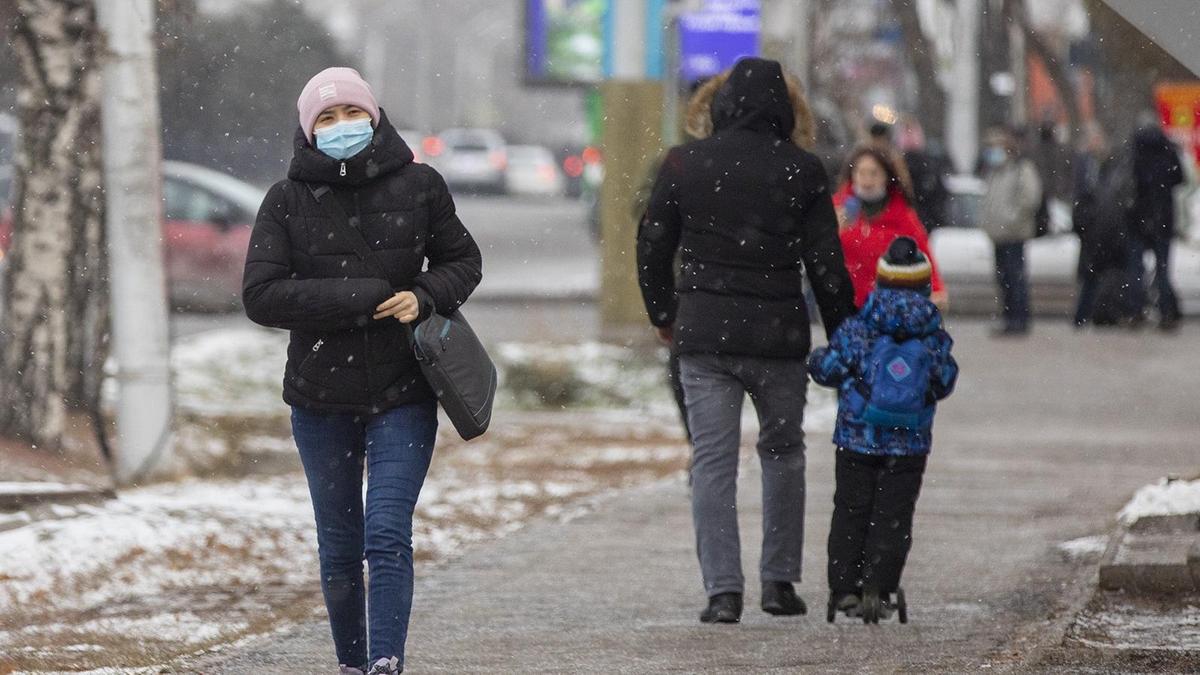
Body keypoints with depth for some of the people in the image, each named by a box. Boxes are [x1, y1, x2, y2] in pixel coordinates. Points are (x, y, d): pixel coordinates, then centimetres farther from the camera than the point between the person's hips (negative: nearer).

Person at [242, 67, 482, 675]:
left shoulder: (417, 186, -1)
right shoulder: (288, 200, -3)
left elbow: (462, 260, 11)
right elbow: (261, 296, -12)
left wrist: (425, 297, -12)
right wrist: (361, 297, -18)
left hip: (403, 396, -1)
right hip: (321, 401, 1)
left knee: (388, 537, -13)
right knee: (339, 547, 11)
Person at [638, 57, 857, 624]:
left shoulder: (683, 164, 2)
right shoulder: (800, 170, -3)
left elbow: (652, 247, 9)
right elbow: (826, 265, -2)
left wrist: (663, 316, 24)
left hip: (703, 335, 0)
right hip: (777, 337, 0)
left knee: (712, 460, 2)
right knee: (782, 453, 17)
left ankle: (723, 589, -6)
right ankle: (779, 580, 16)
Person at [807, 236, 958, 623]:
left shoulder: (857, 330, -8)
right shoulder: (934, 338, -5)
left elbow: (826, 370, -5)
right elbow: (943, 384, 5)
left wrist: (818, 358, 17)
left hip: (857, 441, 0)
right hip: (909, 445, 0)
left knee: (850, 513, 11)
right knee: (892, 517, 5)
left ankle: (844, 589, 8)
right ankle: (878, 590, -3)